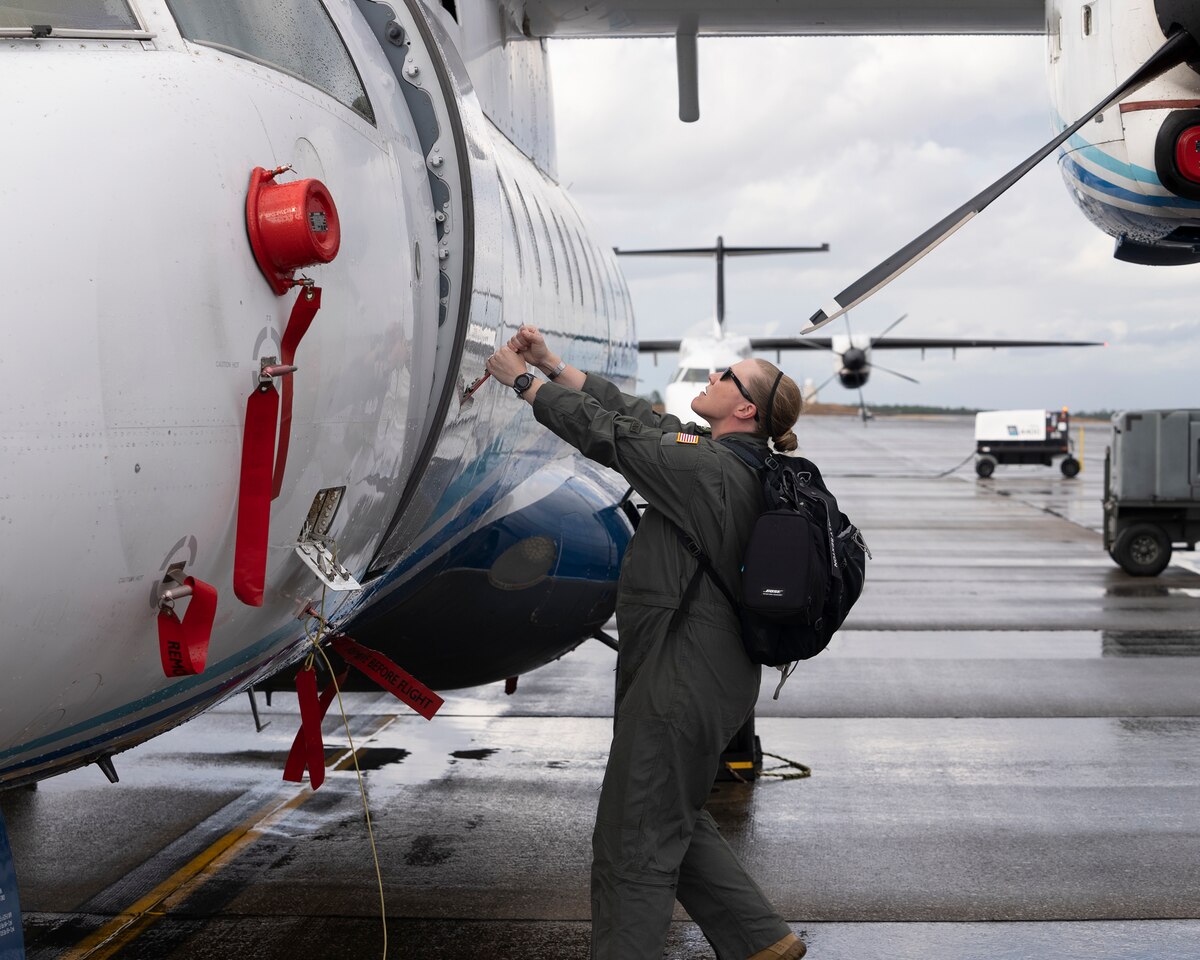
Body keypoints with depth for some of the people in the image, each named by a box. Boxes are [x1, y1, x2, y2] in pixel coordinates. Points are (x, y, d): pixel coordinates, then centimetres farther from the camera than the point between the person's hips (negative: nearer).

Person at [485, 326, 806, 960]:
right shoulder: (735, 463, 10)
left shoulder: (708, 469, -19)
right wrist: (552, 366, 15)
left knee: (633, 843, -1)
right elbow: (633, 414, 15)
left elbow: (605, 433, -16)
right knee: (674, 821, 24)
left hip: (683, 683, -10)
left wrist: (522, 381, -4)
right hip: (708, 674, 10)